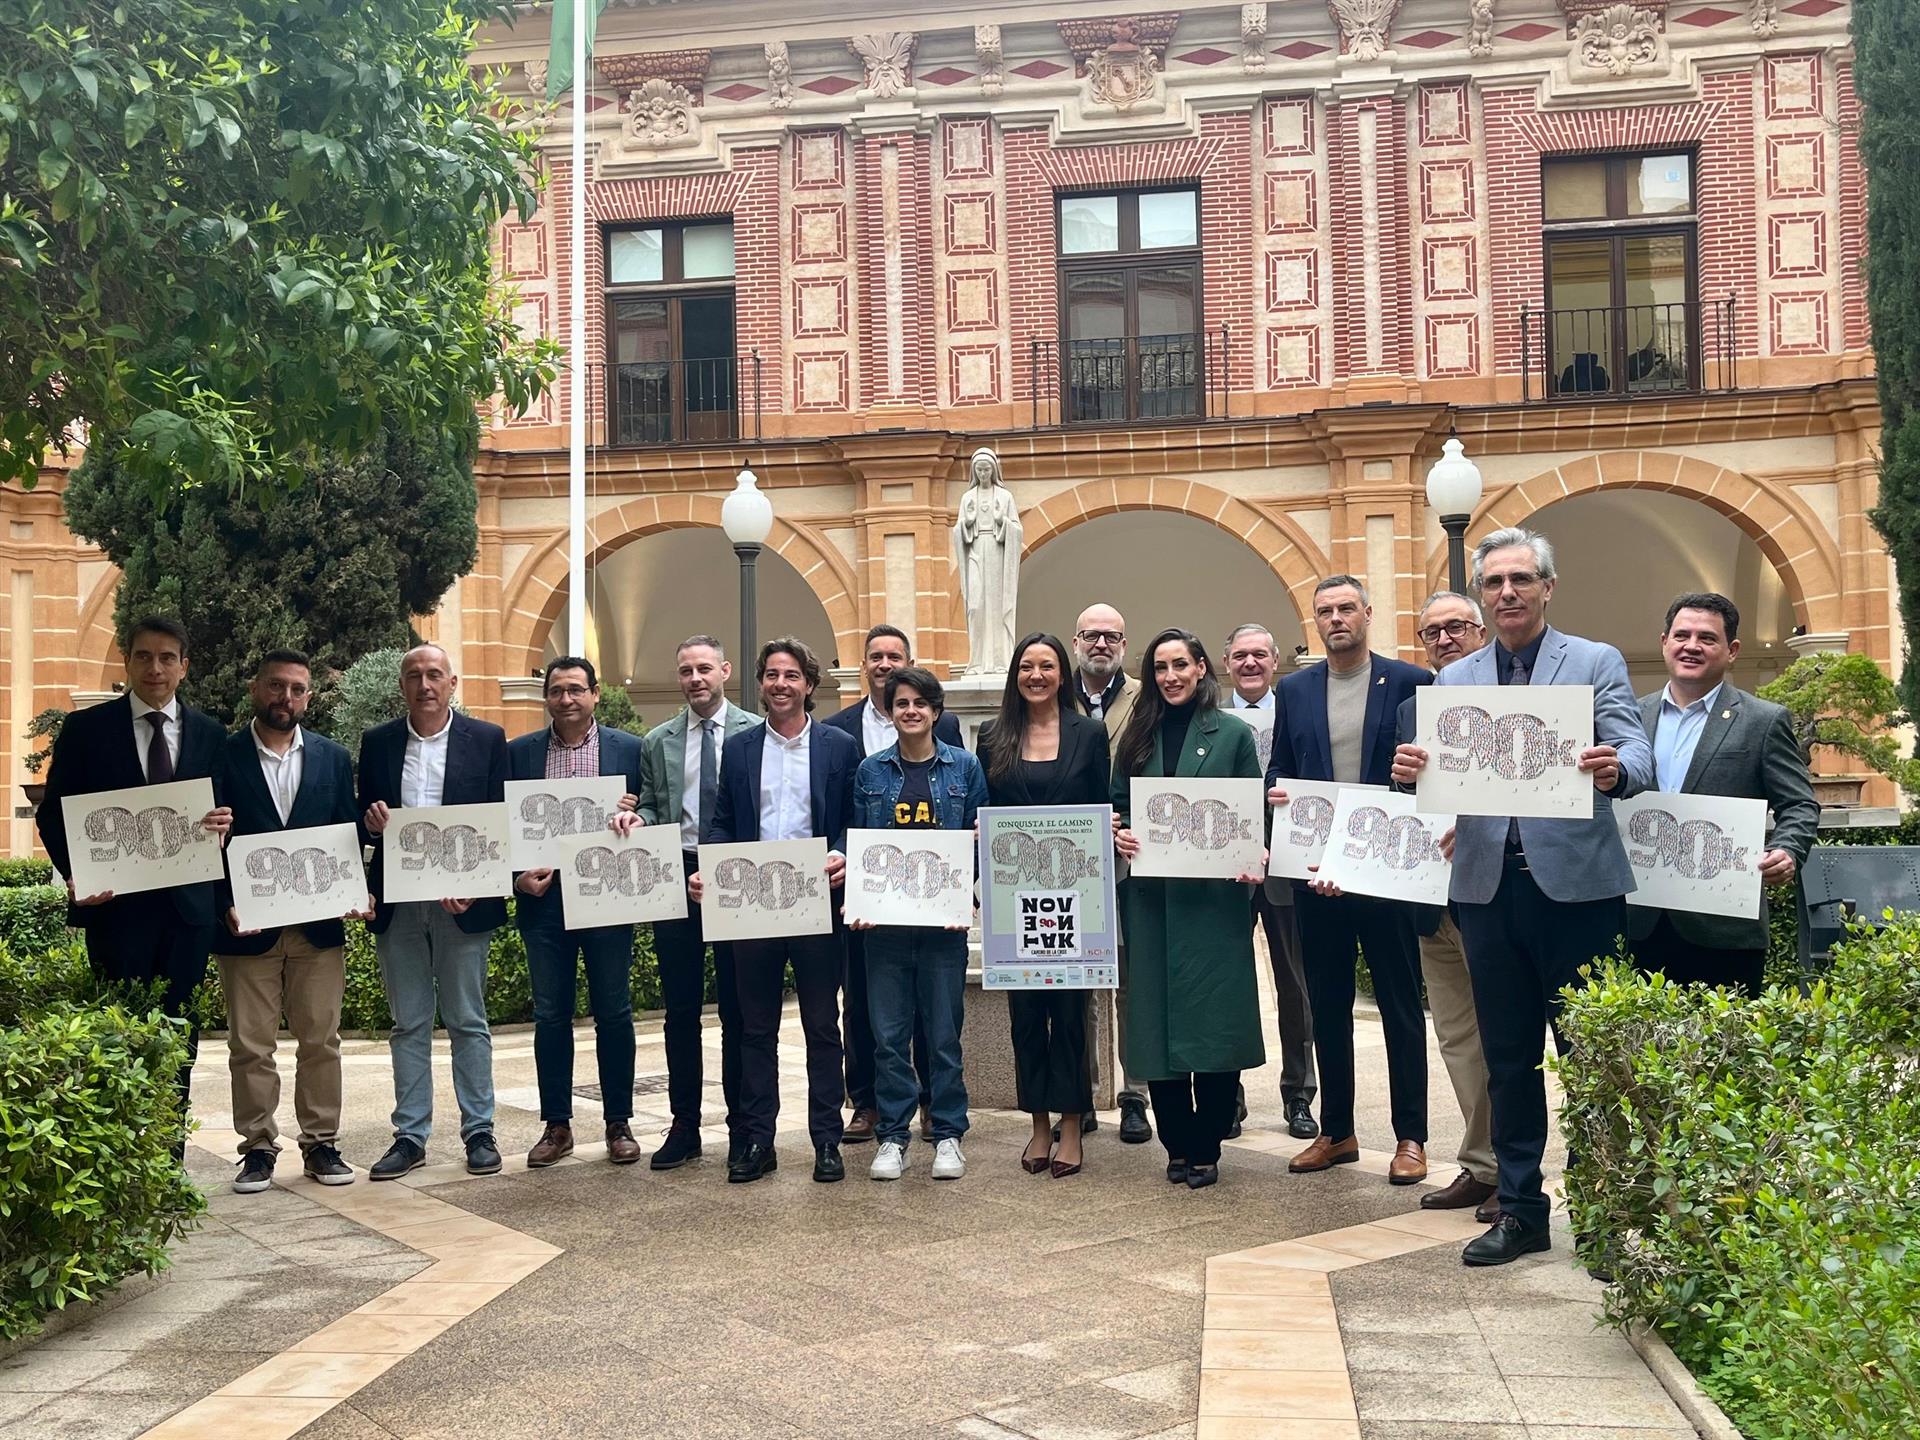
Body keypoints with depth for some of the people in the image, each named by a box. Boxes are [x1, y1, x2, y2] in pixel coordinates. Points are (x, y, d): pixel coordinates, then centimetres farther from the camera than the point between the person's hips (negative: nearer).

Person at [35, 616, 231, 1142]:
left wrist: (221, 825, -14)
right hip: (116, 905, -2)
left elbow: (224, 812, 10)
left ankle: (169, 1159, 14)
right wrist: (78, 875, -13)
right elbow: (53, 813, 2)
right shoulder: (86, 728, 3)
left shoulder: (210, 734, 9)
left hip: (189, 904, 2)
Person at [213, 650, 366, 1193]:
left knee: (321, 1041, 6)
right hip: (248, 926, -2)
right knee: (250, 1045, 4)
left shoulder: (333, 758, 9)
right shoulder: (223, 756, 0)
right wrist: (226, 906, -13)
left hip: (319, 926, 2)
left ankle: (321, 1143, 16)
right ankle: (258, 1148, 14)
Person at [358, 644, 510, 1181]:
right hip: (396, 903, 2)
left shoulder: (486, 739, 2)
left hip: (461, 901, -2)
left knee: (467, 1021, 5)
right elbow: (363, 822, 11)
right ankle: (410, 1136, 14)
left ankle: (479, 1132, 12)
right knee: (408, 1024, 8)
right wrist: (372, 824, -13)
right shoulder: (377, 743, 8)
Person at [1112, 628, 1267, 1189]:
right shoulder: (1138, 737, 12)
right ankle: (1177, 1145, 15)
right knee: (1155, 1021, 3)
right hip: (1150, 897, 3)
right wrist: (1120, 835, -8)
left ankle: (1205, 1149, 8)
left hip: (1213, 897, -3)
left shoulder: (1233, 735, 4)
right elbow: (1117, 806, 14)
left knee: (1212, 1020, -2)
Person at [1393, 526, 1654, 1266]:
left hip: (1575, 882, -3)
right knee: (1508, 1058, 10)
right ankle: (1519, 1209, 20)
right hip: (1489, 886, 3)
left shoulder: (1596, 663, 3)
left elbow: (1636, 754, -9)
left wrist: (1614, 770, -33)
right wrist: (1413, 773, -21)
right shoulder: (1453, 680, 11)